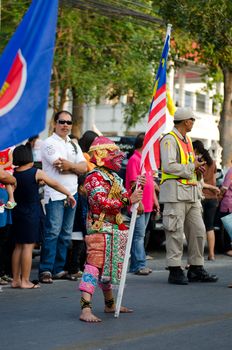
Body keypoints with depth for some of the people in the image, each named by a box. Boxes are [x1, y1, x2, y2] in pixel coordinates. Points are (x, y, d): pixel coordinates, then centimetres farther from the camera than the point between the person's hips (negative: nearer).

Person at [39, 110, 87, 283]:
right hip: (55, 194, -7)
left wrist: (69, 165, -10)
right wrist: (76, 166, -1)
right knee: (53, 232, -12)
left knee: (66, 234, 8)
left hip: (72, 193, 7)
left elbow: (84, 168, 6)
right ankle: (45, 270, -10)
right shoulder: (49, 143, -3)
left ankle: (58, 269, 14)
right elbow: (60, 168, -14)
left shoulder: (74, 145, 18)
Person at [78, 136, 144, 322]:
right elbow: (103, 203, -23)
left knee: (109, 266, 20)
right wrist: (128, 200, -26)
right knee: (94, 265, -16)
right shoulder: (95, 177, -13)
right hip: (100, 228, -10)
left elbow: (124, 196, 20)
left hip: (115, 229, 10)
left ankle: (110, 303, 33)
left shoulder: (114, 177, 17)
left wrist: (136, 188, 1)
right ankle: (86, 309, -22)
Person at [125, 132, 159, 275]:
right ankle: (139, 265, -8)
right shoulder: (134, 160, -11)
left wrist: (155, 200, 21)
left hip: (147, 205, 9)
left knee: (141, 235, 11)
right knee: (139, 235, -9)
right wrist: (138, 202, -20)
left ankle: (137, 265, 15)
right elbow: (134, 183, -17)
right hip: (139, 206, -9)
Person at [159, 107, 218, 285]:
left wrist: (197, 167, 8)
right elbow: (169, 166, -20)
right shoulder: (169, 139, -9)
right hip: (175, 192, -9)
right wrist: (192, 167, -12)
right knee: (176, 233, -5)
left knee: (198, 231, 8)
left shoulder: (187, 140, 21)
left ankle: (196, 269, 15)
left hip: (191, 193, 9)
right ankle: (175, 271, 1)